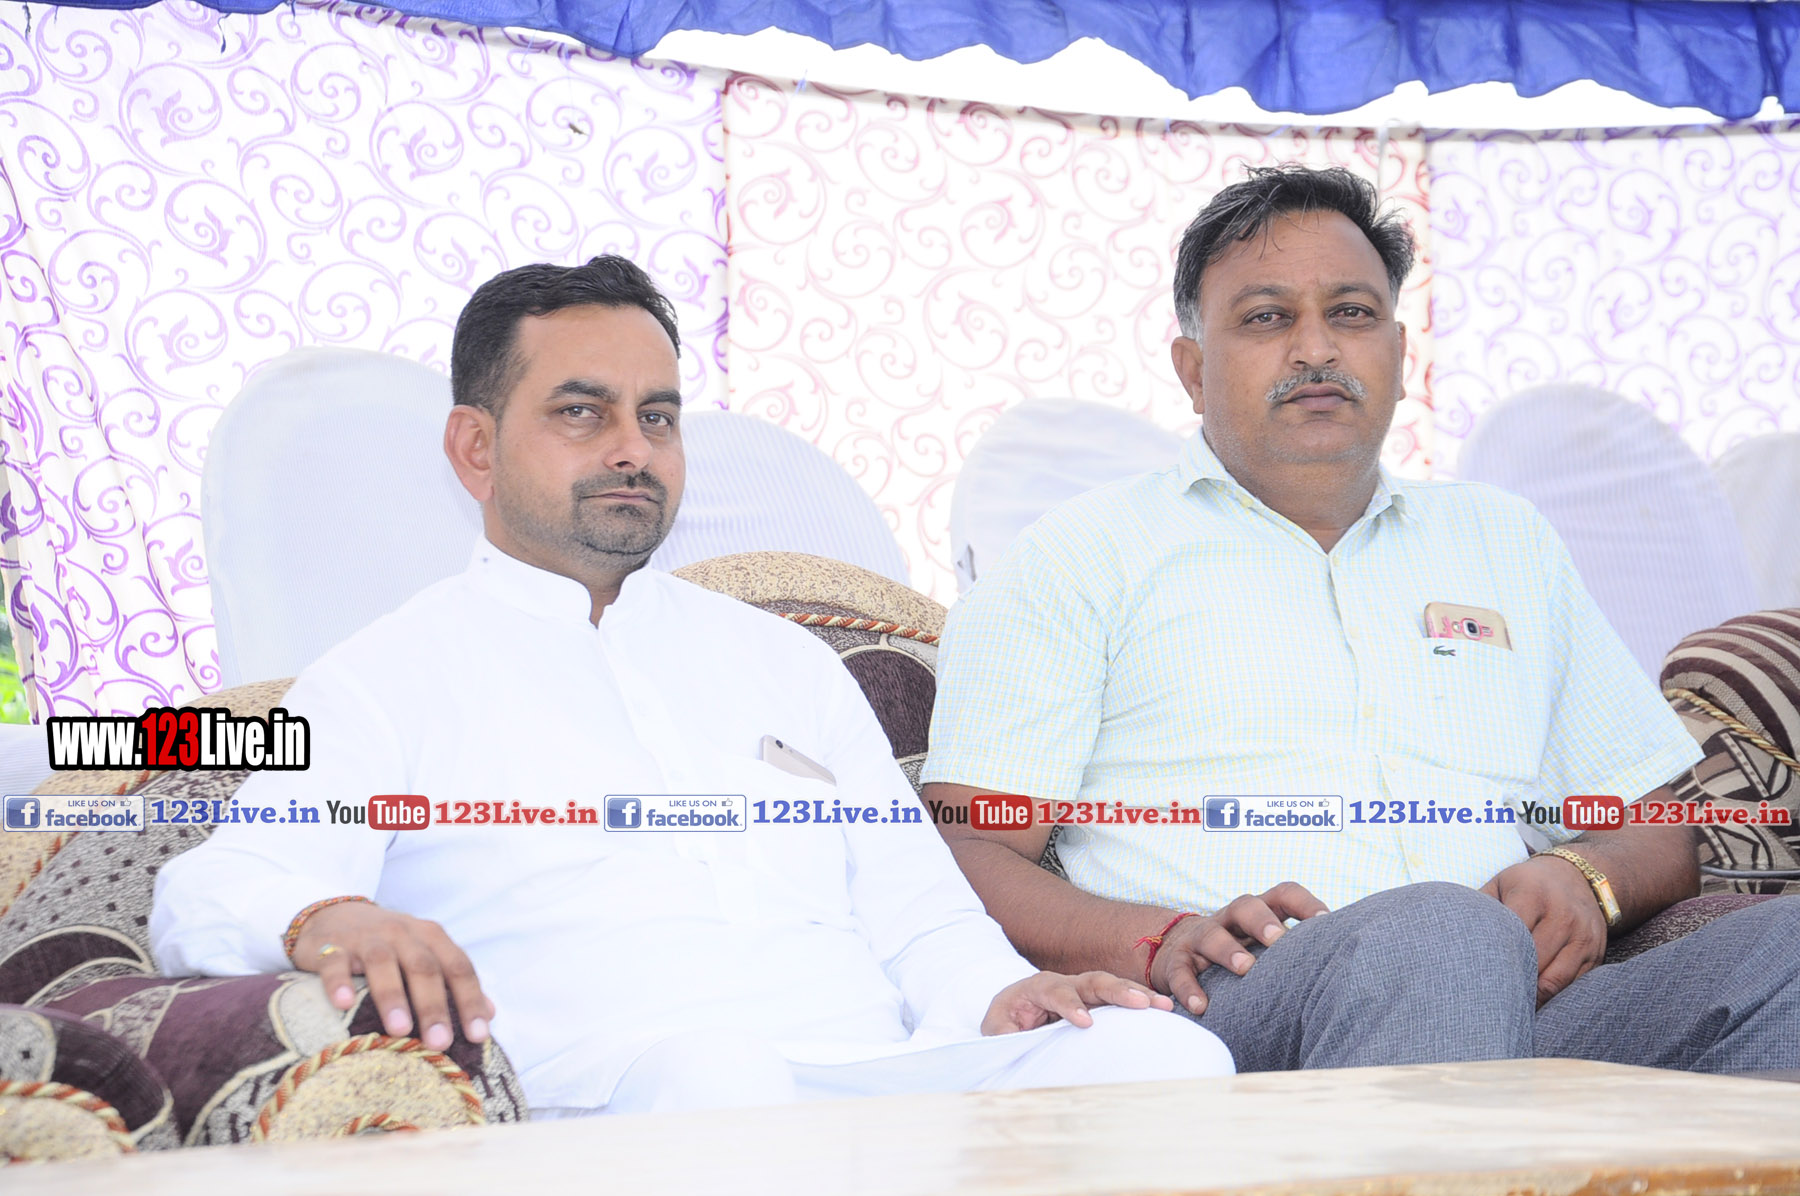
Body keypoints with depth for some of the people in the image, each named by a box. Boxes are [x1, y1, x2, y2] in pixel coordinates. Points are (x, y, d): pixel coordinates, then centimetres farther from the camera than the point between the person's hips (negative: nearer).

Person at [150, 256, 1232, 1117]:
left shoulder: (784, 661, 29)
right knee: (712, 1068, -42)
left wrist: (1000, 1000, 0)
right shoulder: (384, 682, 14)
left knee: (1167, 1050, -24)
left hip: (892, 1081, 5)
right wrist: (329, 920, -28)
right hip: (609, 1103, -5)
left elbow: (921, 918, 25)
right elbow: (213, 895, -2)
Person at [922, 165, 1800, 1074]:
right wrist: (1163, 942, -17)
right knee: (1436, 934, -38)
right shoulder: (1083, 557, 14)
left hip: (1522, 1013, 4)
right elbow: (964, 851, 3)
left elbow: (1662, 826, 28)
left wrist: (1587, 880, 3)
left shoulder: (1507, 544, 29)